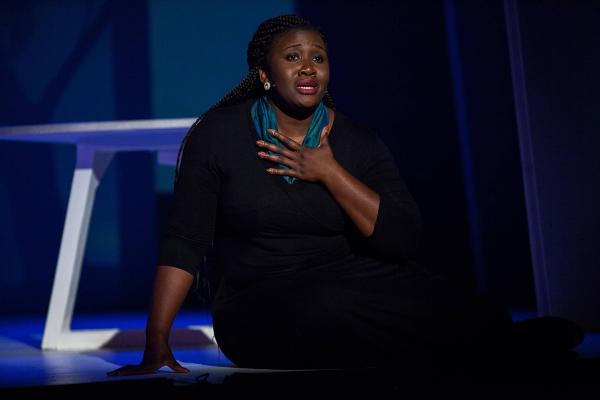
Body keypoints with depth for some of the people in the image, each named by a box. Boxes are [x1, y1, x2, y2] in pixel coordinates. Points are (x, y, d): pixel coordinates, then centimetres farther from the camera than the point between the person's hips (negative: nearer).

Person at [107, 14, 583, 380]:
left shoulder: (359, 142, 2)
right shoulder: (219, 133, -5)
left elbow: (404, 240, -7)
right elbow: (186, 240, -7)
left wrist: (329, 172, -16)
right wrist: (157, 345, -16)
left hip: (359, 284, 2)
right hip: (261, 310, -1)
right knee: (328, 308, -37)